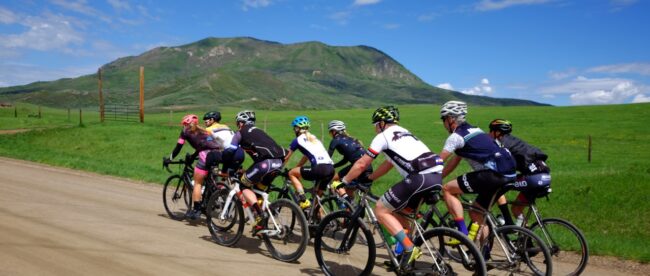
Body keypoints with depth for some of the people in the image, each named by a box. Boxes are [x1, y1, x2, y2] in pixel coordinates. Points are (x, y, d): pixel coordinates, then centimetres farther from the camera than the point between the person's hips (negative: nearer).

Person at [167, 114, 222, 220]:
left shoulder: (185, 132, 15)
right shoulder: (202, 131, 33)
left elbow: (178, 147, 15)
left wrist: (169, 159, 27)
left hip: (207, 155, -6)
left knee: (197, 183, 6)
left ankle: (196, 210, 4)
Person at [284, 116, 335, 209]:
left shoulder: (298, 140, 9)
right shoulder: (313, 138, 29)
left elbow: (286, 157, 15)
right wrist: (296, 169, 43)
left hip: (319, 168, -7)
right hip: (331, 169, 7)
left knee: (291, 173, 11)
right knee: (317, 196, 22)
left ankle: (303, 200, 1)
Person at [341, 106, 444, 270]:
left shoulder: (383, 136, 7)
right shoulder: (404, 133, 32)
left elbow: (361, 164, 8)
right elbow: (389, 163, 38)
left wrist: (343, 182, 20)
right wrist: (369, 179, 43)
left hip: (420, 177, -9)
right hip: (437, 176, 9)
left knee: (380, 210, 1)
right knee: (402, 212, 23)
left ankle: (409, 249, -8)